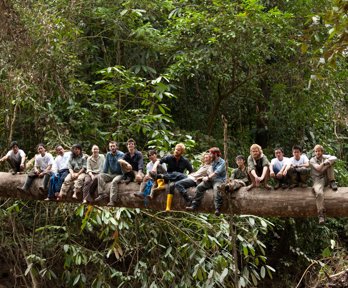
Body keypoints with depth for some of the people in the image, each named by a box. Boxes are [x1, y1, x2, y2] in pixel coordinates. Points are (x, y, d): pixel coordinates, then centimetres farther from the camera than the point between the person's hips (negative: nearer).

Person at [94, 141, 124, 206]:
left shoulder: (121, 155, -6)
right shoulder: (108, 154, 10)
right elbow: (106, 166, 15)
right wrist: (103, 175, 8)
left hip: (119, 174, -5)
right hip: (111, 174, 6)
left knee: (114, 181, -36)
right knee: (100, 176, -20)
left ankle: (112, 200, -40)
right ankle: (102, 194, -31)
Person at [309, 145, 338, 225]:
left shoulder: (325, 157, 11)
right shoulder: (312, 160, 2)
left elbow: (334, 158, -12)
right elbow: (319, 168, -16)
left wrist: (327, 161, -27)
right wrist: (324, 162, -9)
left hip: (326, 178, 3)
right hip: (318, 179, -3)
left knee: (330, 162, -14)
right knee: (319, 193, -36)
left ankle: (332, 182, -16)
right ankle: (321, 214, -34)